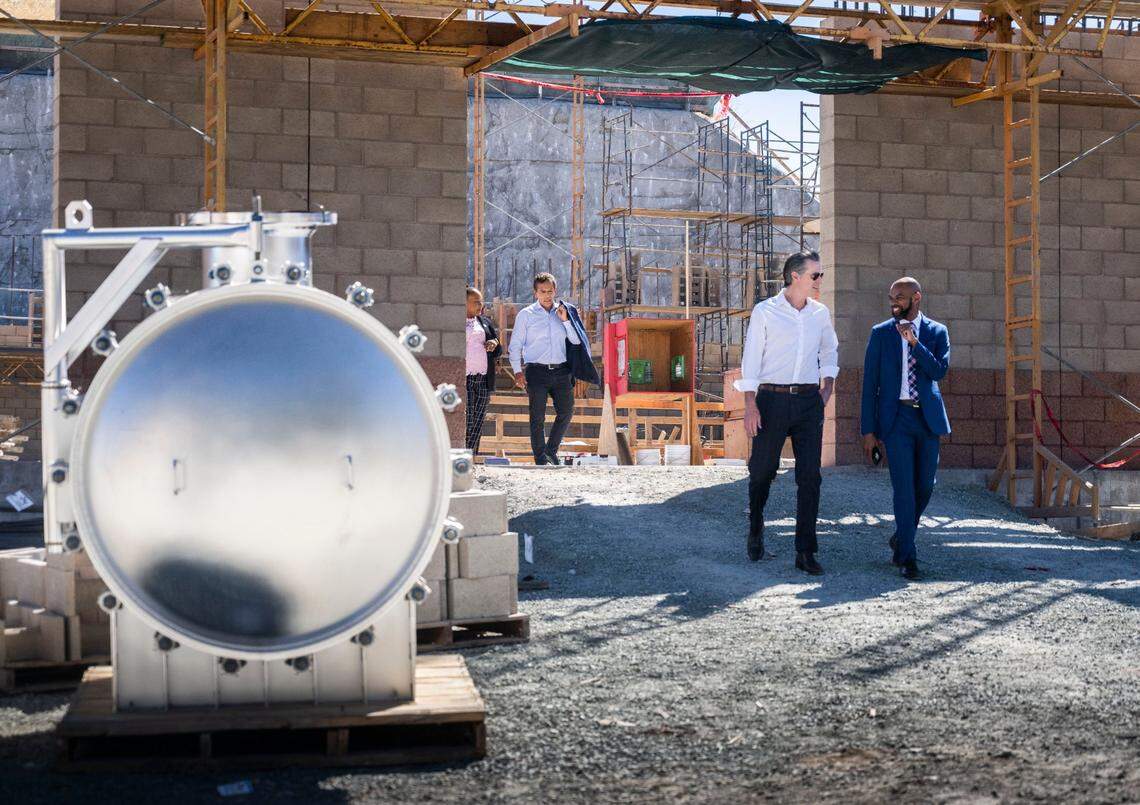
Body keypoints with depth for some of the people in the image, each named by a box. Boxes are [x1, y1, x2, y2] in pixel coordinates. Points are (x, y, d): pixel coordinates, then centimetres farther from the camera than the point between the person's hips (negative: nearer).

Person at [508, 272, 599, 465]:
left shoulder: (565, 311, 11)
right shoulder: (526, 315, 4)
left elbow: (577, 341, 7)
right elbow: (515, 345, 3)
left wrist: (565, 320, -6)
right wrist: (517, 371, -8)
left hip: (561, 371, 3)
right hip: (536, 371, -3)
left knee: (566, 412, 0)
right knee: (538, 417, -2)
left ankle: (551, 450, 17)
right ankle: (541, 457, 6)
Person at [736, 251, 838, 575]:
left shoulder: (821, 313, 10)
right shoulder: (765, 311, -3)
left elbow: (830, 350, 26)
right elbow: (751, 359, -4)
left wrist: (828, 387, 14)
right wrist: (750, 405, -11)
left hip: (809, 401, 3)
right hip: (773, 399, -3)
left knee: (810, 476, -3)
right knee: (763, 469, 5)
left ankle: (806, 551, 0)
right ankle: (755, 530, 32)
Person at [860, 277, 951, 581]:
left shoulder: (937, 332, 6)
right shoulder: (881, 333, 4)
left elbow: (939, 371, -9)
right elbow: (870, 383, 2)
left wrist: (914, 342, -19)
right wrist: (868, 429, -2)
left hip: (927, 417, 2)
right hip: (896, 417, -2)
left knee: (925, 485, 8)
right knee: (904, 486, -8)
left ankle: (901, 538, 31)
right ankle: (907, 556, -5)